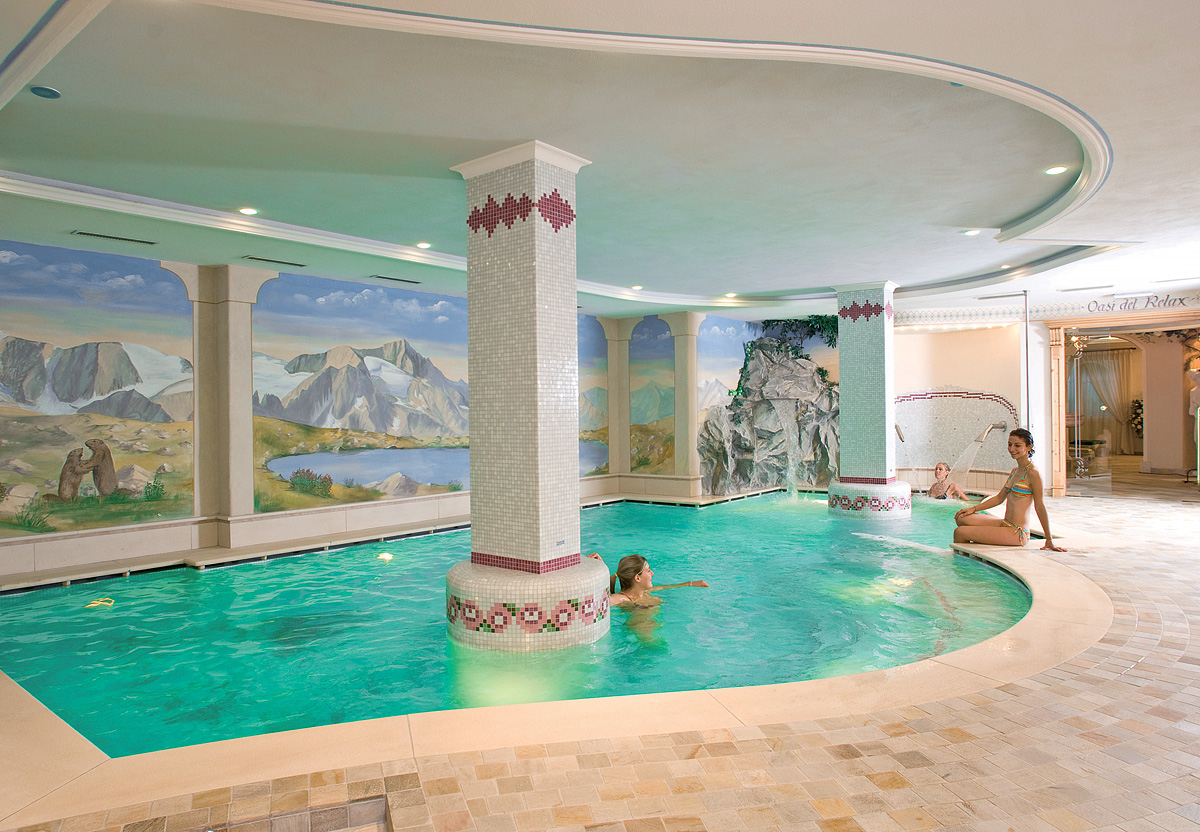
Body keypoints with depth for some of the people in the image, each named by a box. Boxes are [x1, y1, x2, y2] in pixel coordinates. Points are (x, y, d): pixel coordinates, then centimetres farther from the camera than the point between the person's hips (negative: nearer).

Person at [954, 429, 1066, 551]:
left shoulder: (1033, 473, -13)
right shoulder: (1015, 471, 14)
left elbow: (1039, 506, -12)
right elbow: (999, 498, 19)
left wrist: (1049, 540, -8)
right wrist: (974, 509, 10)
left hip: (1017, 533, -8)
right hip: (1005, 524, 8)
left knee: (960, 532, -13)